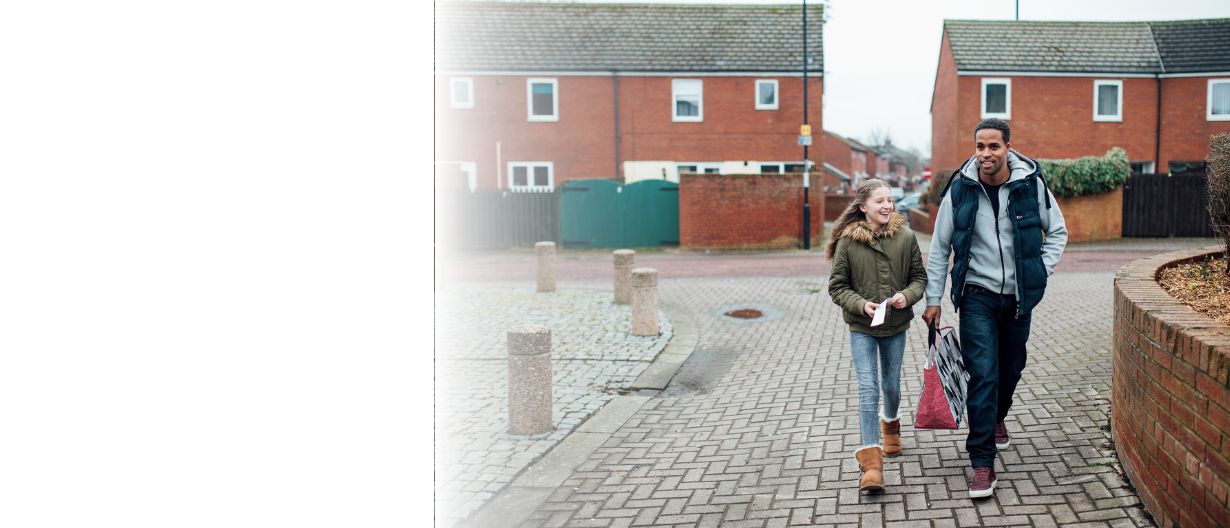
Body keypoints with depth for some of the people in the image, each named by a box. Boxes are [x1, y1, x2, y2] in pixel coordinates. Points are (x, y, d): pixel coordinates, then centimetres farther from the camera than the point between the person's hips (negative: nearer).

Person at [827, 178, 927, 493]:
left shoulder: (905, 237, -6)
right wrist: (860, 304, -19)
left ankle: (890, 424, 50)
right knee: (868, 388, -10)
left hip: (896, 325, 2)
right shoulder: (848, 241, -10)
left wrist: (907, 296, -16)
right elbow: (837, 287, -4)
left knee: (891, 385, 17)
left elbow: (919, 277, 4)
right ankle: (870, 461, -11)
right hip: (862, 328, -2)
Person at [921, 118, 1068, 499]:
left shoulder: (1032, 183, -7)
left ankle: (997, 417, 49)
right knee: (983, 373, -11)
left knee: (1012, 366, 18)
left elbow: (1057, 232, 10)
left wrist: (1041, 271, -3)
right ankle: (982, 463, -7)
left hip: (1019, 295, 2)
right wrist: (933, 299, -2)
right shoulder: (960, 189, -9)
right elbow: (939, 248, 0)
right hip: (978, 294, -2)